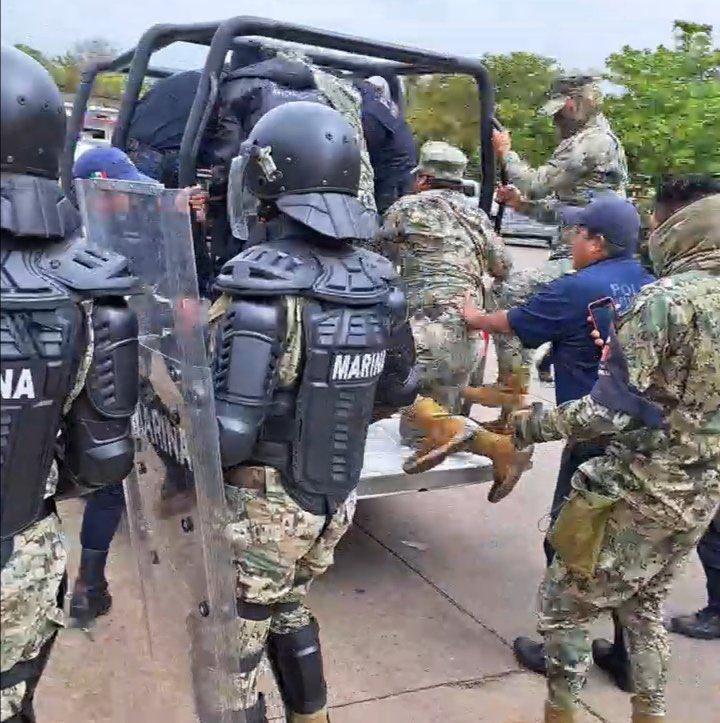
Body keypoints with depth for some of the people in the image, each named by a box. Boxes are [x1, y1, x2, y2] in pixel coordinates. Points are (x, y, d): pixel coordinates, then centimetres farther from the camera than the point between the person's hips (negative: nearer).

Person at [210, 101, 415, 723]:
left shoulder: (261, 280, -23)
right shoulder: (379, 280, -2)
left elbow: (227, 428, -27)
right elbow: (397, 392, 10)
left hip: (261, 505, -7)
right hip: (334, 498, 7)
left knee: (234, 645, 11)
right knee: (290, 610, 28)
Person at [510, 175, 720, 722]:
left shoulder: (665, 298, -19)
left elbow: (611, 410, -22)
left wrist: (528, 426, -11)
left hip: (642, 490, -8)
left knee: (565, 599, 9)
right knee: (645, 604, 25)